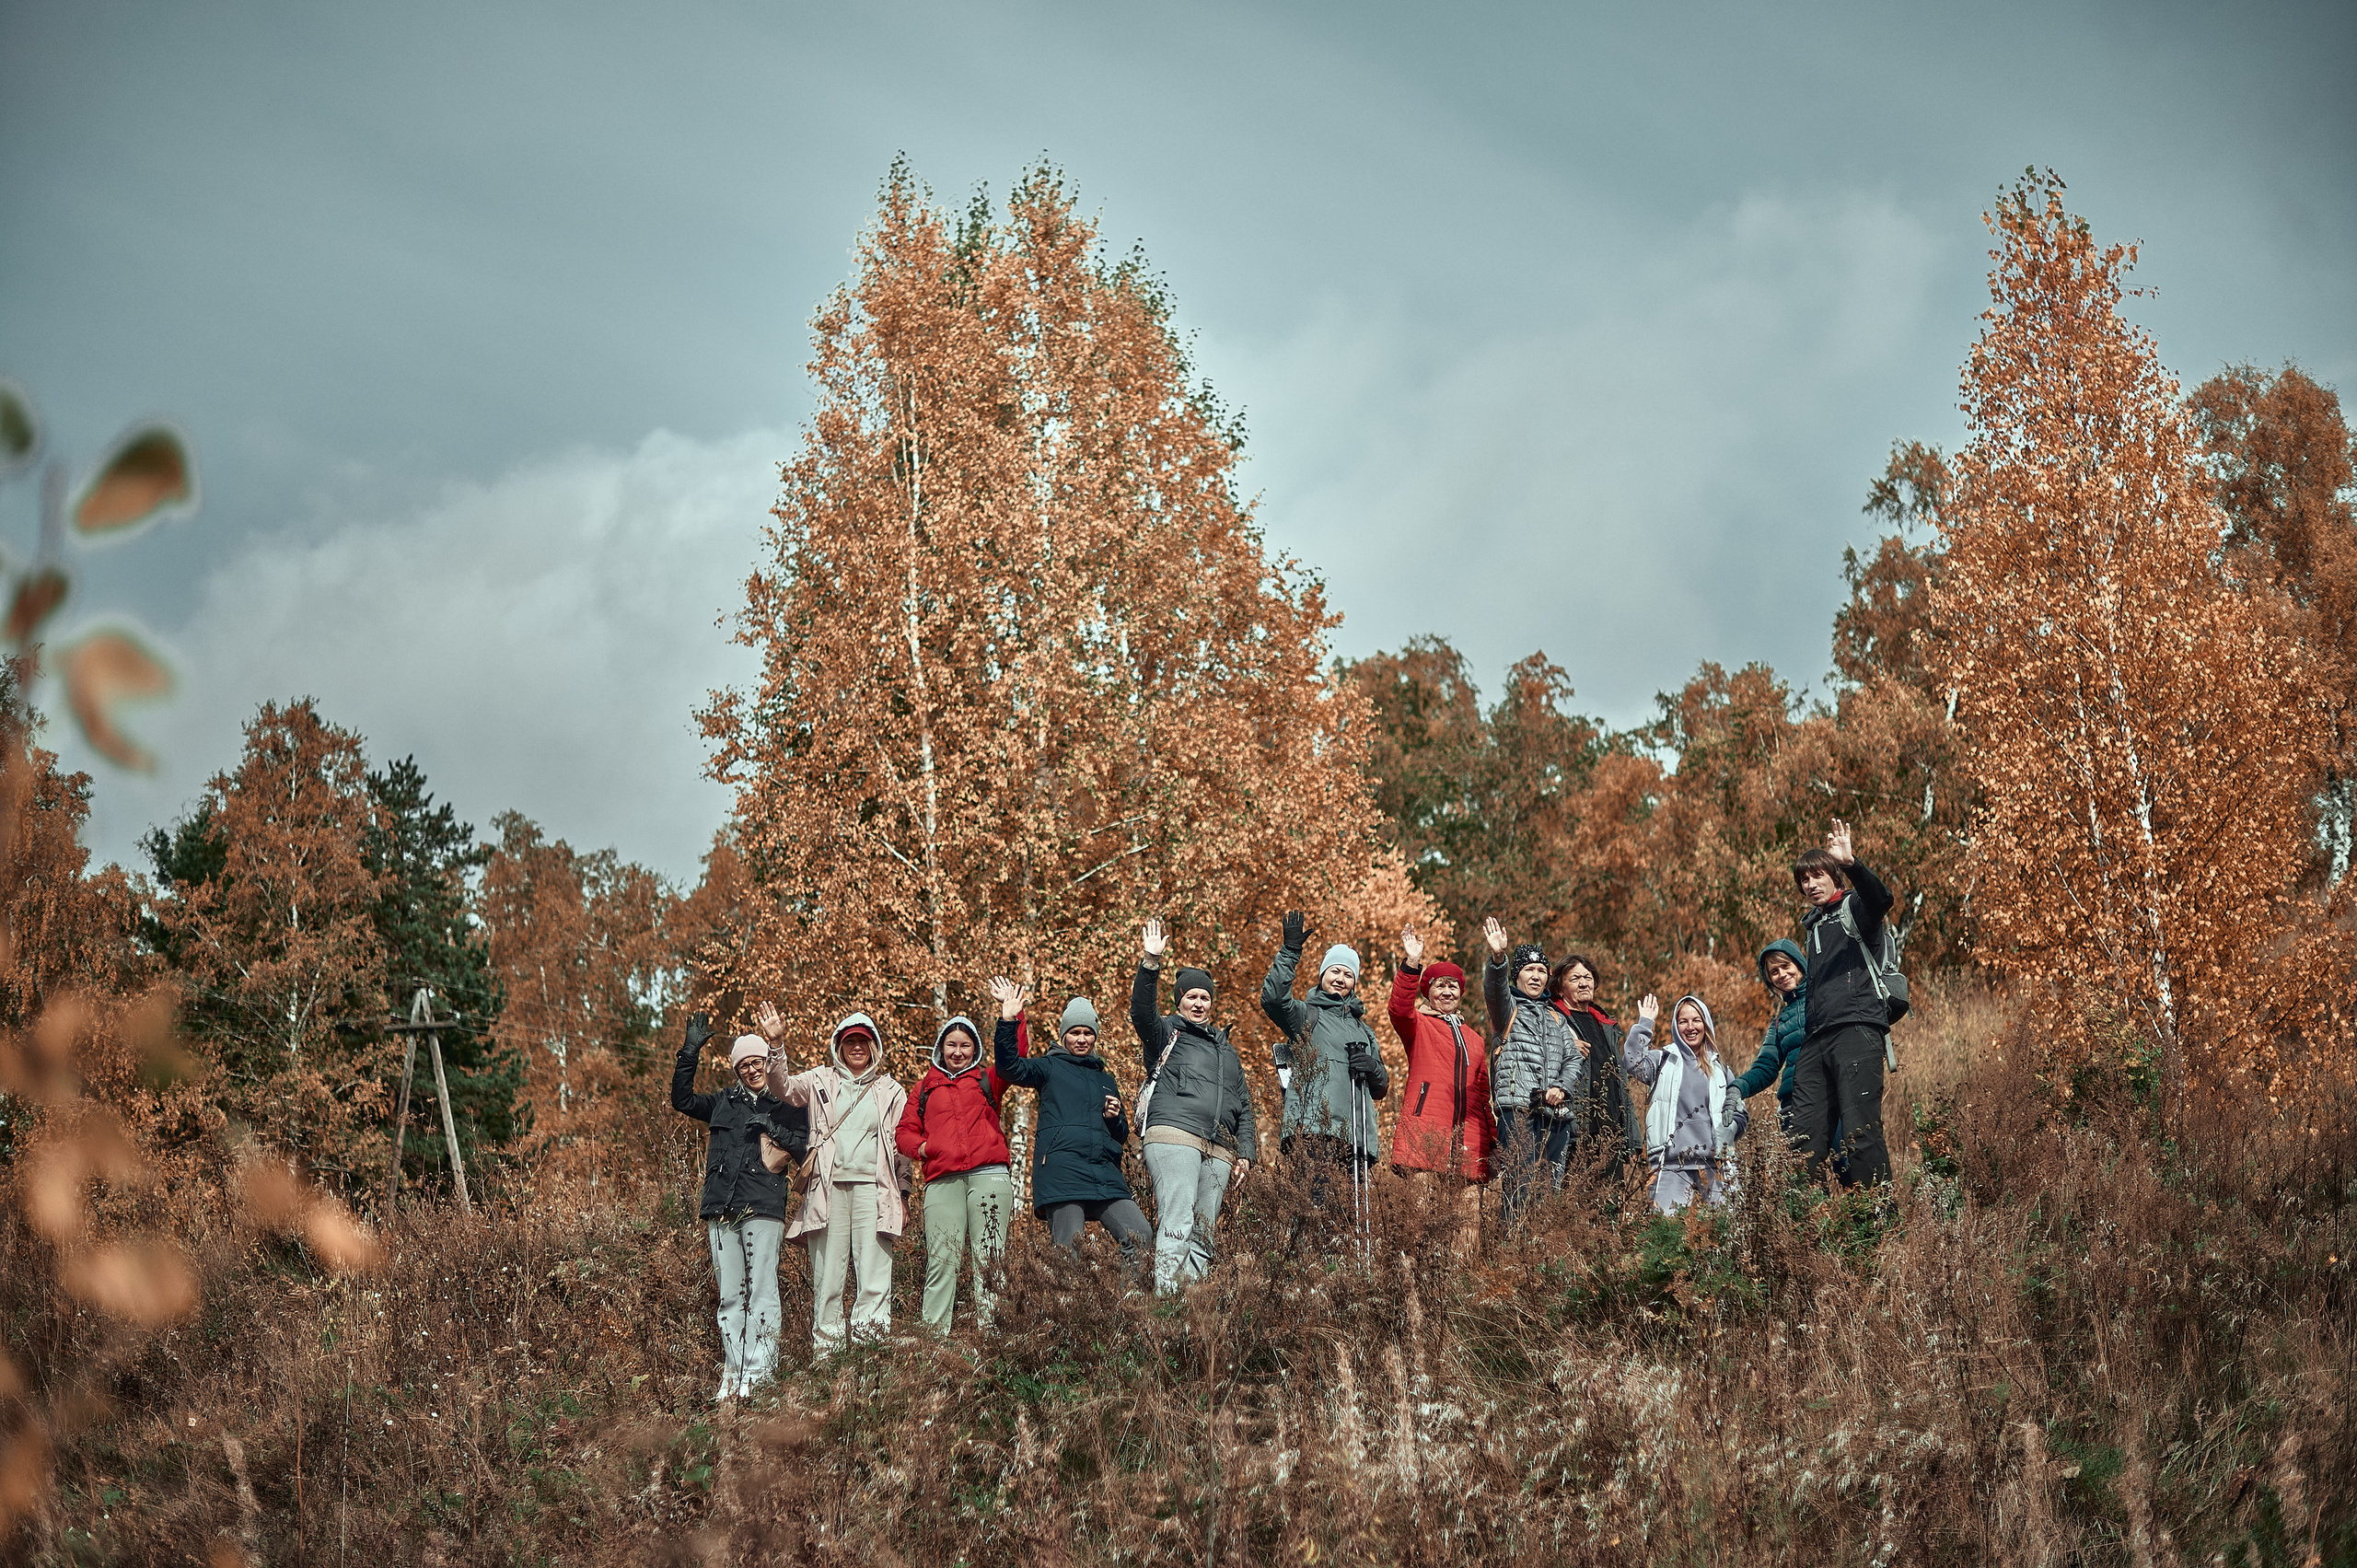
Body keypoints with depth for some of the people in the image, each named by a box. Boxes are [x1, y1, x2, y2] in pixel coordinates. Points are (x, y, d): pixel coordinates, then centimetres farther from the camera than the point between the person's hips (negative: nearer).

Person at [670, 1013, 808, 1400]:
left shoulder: (788, 1105, 9)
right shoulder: (725, 1103, 19)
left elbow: (807, 1149, 2)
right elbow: (682, 1100, 15)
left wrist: (774, 1130, -12)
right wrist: (690, 1052, 9)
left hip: (763, 1208, -4)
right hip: (721, 1209, 4)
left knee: (761, 1292, -8)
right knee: (730, 1296, 3)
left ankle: (758, 1375, -6)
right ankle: (732, 1375, 5)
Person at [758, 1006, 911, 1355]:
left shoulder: (891, 1090, 17)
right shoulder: (821, 1082, 14)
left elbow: (902, 1148, 17)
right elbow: (785, 1088, -4)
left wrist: (903, 1195, 10)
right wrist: (776, 1044, -19)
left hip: (873, 1187, 0)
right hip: (828, 1188, 0)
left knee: (874, 1279, -8)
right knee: (826, 1276, -4)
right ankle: (826, 1352, 0)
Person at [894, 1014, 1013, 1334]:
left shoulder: (987, 1080, 20)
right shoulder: (926, 1087, 24)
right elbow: (904, 1130, 21)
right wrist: (919, 1147, -1)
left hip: (988, 1174, -1)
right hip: (942, 1180, 1)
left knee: (990, 1260, -7)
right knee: (941, 1261, -7)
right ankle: (934, 1335, -7)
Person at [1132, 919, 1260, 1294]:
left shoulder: (1227, 1051, 29)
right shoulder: (1167, 1033, 13)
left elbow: (1243, 1107, 28)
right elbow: (1142, 1010, -9)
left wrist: (1245, 1152, 16)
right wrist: (1151, 965, -21)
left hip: (1219, 1150, 6)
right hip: (1173, 1136, -6)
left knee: (1204, 1233, 0)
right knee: (1177, 1222, -20)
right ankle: (1167, 1298, -28)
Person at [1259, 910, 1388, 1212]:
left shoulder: (1363, 1029, 29)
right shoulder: (1306, 1015, 12)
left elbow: (1381, 1088, 29)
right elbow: (1273, 998, -10)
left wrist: (1374, 1068, 6)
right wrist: (1290, 952, -15)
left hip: (1355, 1133, 6)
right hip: (1313, 1128, -6)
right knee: (1313, 1201, -19)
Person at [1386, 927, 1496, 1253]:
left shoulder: (1473, 1036, 27)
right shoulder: (1417, 1025, 12)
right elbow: (1400, 1009, -13)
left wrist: (1493, 1139, 18)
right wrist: (1411, 964, -25)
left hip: (1468, 1137, 5)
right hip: (1425, 1129, -5)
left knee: (1470, 1215, -3)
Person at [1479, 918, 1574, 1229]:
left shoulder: (1557, 1019, 27)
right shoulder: (1508, 1007, 10)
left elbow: (1573, 1058, 20)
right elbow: (1495, 988, -12)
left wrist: (1562, 1088, -1)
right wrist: (1498, 958, -33)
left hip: (1554, 1113, 5)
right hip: (1517, 1107, -5)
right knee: (1521, 1186, -16)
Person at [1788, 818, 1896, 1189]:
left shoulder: (1854, 906, 5)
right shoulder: (1814, 924, 28)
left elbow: (1881, 898, -20)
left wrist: (1850, 862, -35)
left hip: (1858, 1029, -8)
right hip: (1817, 1039, 8)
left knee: (1860, 1131, -17)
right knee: (1807, 1139, 0)